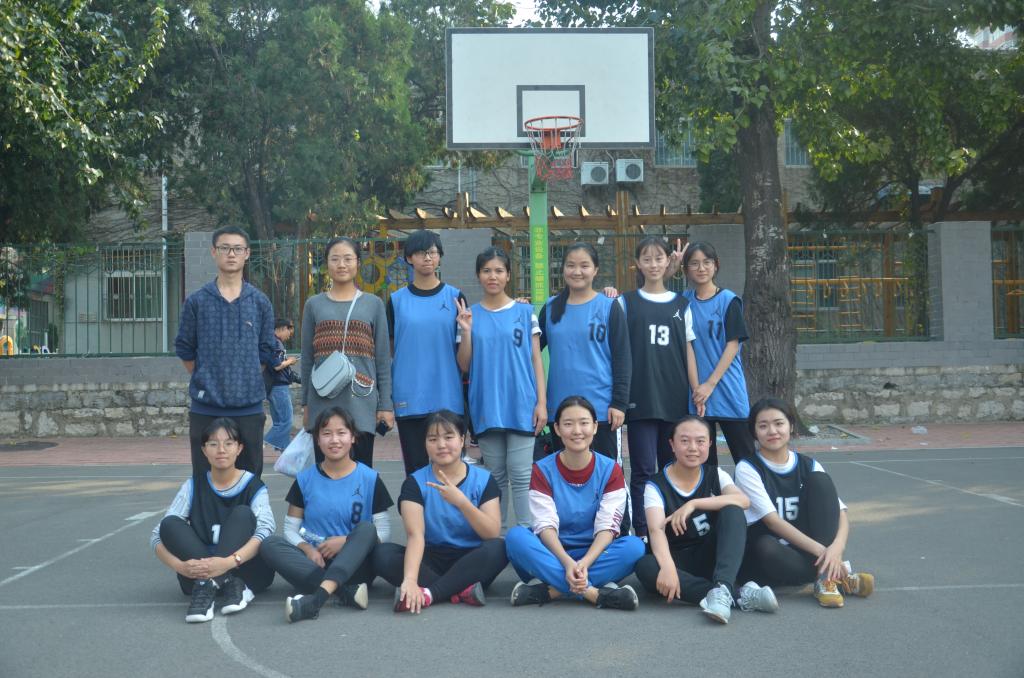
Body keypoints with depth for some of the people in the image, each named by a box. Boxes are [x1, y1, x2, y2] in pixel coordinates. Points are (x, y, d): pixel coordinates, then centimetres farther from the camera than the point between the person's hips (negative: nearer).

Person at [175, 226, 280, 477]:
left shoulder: (260, 303, 5)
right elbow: (185, 350, 8)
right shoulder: (196, 301, 2)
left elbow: (266, 352, 10)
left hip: (249, 407, 1)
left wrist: (245, 380, 8)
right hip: (205, 408, -1)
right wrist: (206, 381, 10)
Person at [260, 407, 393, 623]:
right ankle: (345, 591, -36)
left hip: (354, 564, -1)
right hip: (314, 562, 2)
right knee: (270, 544, -24)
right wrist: (307, 549, -15)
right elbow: (291, 529, 6)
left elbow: (384, 531, 0)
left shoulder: (369, 479, 2)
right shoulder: (305, 480, 7)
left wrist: (344, 541, -15)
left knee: (367, 528, -30)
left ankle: (317, 596, -48)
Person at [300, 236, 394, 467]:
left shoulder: (373, 305, 8)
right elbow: (307, 359, 11)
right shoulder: (314, 305, 10)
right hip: (323, 404, 1)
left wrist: (385, 405, 2)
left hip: (361, 403, -1)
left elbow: (383, 360, 6)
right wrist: (305, 404, 8)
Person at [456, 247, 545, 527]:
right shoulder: (469, 315, 8)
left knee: (520, 475, -4)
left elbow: (536, 359, 4)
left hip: (521, 405, -2)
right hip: (486, 407, 2)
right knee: (495, 476, 9)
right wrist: (465, 332, -9)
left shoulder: (524, 312, 4)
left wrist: (541, 402, -3)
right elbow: (464, 365, 6)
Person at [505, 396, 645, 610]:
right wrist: (567, 563, -33)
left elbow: (607, 527, -11)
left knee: (635, 546, -28)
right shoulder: (542, 470, -5)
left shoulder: (610, 470, -4)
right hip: (553, 555, 0)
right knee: (516, 536, -29)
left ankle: (549, 590, -32)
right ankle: (596, 592, -37)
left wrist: (584, 563, -30)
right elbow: (546, 526, -14)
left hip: (593, 555, 1)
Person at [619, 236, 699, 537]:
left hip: (675, 399, 2)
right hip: (641, 398, -2)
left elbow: (688, 351, 10)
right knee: (644, 470, -4)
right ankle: (642, 533, 1)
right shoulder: (626, 303, 5)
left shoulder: (681, 304, 11)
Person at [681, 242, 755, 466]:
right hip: (697, 393, 4)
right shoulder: (685, 300, 9)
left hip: (726, 387, -4)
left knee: (744, 455, -1)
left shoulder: (728, 300, -3)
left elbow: (733, 345, -7)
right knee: (704, 458, 8)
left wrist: (711, 383, -13)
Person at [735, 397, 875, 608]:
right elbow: (772, 520, -18)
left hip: (803, 549, 4)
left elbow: (841, 514, -6)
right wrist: (821, 550, -27)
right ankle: (839, 575, -21)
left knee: (820, 480, -16)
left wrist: (837, 546, -29)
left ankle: (827, 577, -25)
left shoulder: (808, 466, 4)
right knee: (766, 550, -41)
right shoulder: (747, 468, -8)